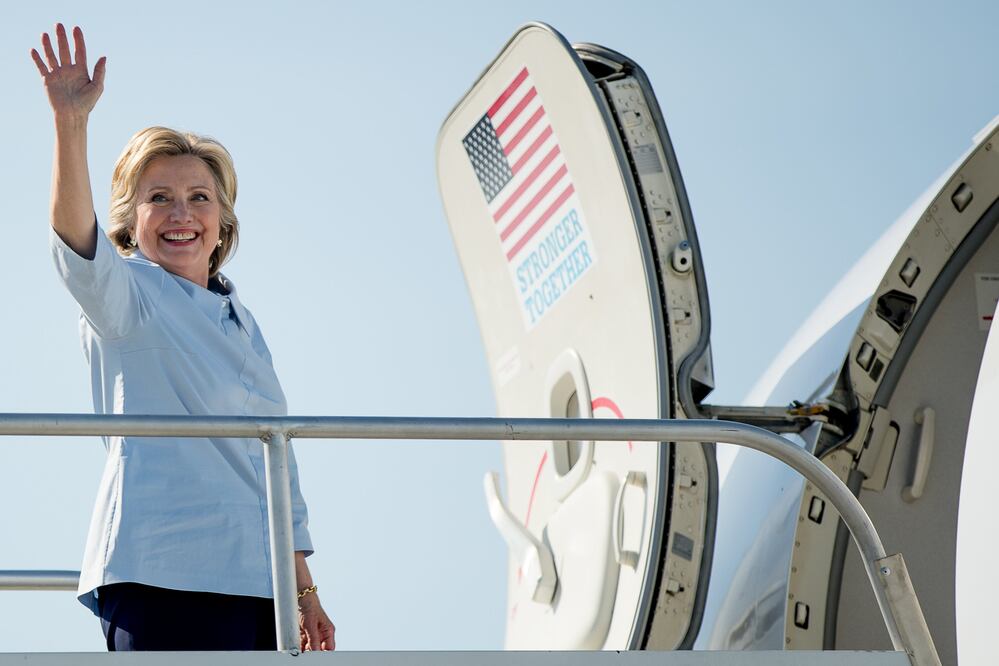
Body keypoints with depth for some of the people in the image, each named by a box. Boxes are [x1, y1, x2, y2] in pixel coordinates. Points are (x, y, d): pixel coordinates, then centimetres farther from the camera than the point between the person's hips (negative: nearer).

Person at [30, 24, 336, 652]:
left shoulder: (241, 320, 20)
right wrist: (71, 122, -34)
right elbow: (79, 246, -21)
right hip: (162, 576, -7)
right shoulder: (126, 294, 2)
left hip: (252, 578, 7)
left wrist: (304, 588, 22)